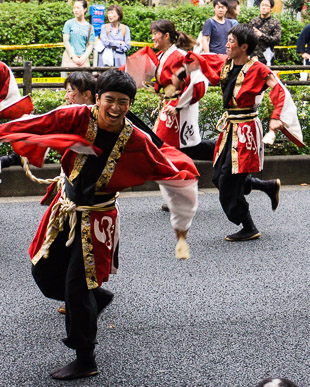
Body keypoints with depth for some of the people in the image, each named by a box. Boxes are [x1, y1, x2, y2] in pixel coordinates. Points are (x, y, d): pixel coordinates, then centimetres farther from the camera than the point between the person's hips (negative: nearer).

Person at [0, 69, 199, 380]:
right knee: (44, 272, 13)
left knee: (77, 288, -5)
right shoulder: (76, 118, -13)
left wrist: (181, 222, 3)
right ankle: (96, 298, 40)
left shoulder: (137, 142, -14)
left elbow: (172, 173, -3)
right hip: (65, 210, 4)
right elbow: (32, 126, -12)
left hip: (96, 219, -4)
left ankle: (85, 362, 12)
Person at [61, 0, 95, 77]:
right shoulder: (69, 23, 6)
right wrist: (73, 57, -7)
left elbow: (90, 45, 6)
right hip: (70, 57, -1)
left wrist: (84, 57, -8)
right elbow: (66, 41, 1)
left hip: (84, 59, 1)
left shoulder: (89, 27, 10)